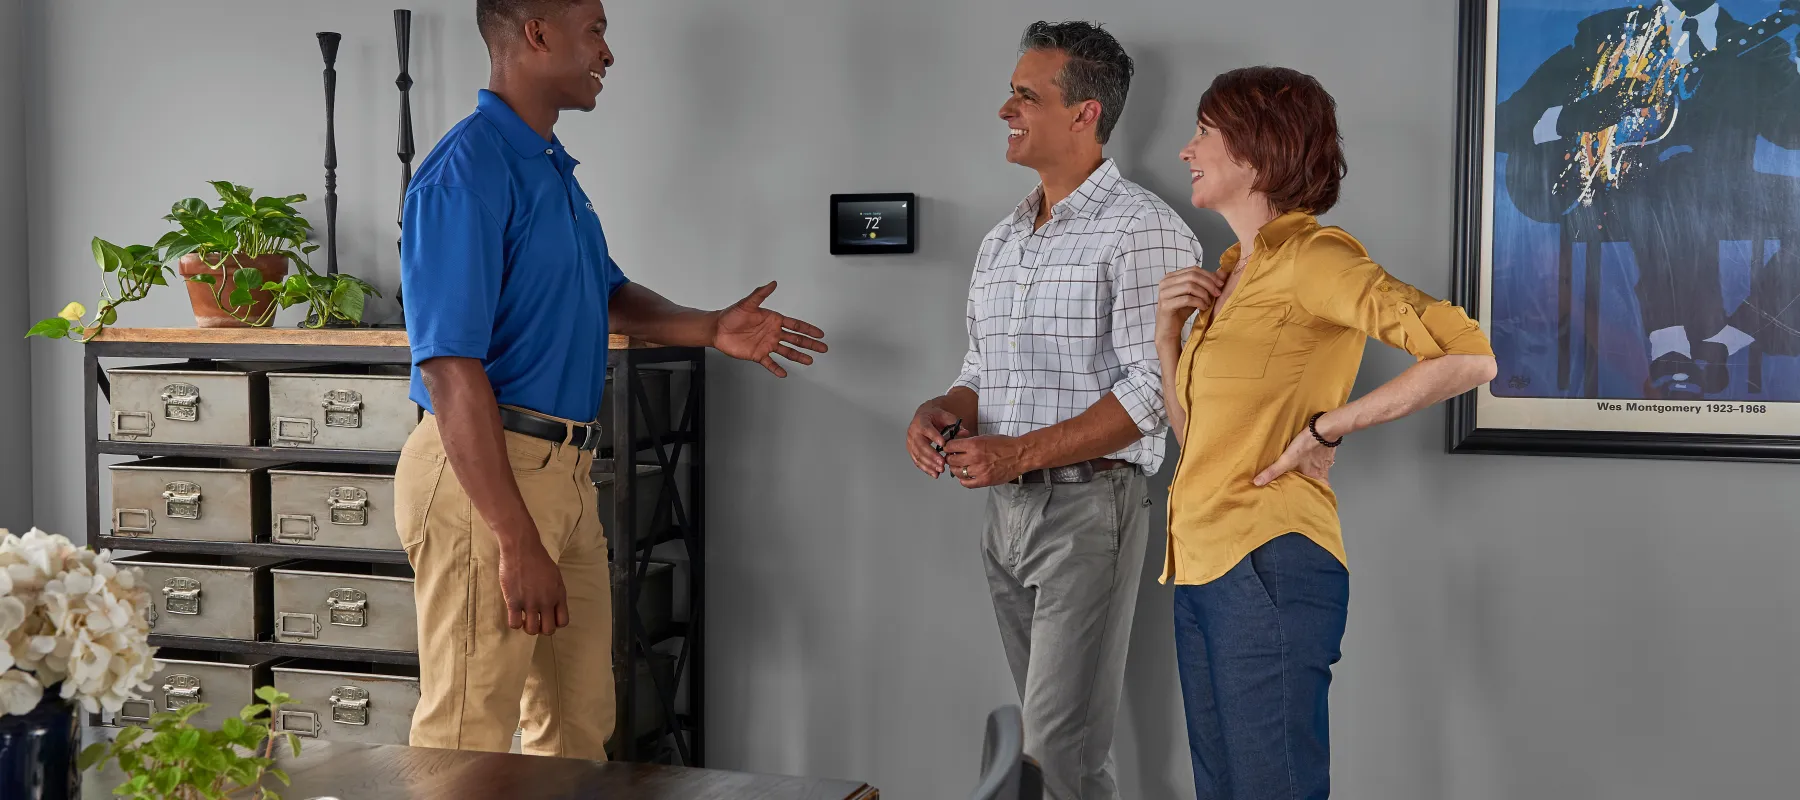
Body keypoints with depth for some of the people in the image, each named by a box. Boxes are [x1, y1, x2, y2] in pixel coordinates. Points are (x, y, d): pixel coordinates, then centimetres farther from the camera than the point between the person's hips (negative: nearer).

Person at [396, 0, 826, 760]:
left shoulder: (553, 167, 14)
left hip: (565, 471, 10)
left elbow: (607, 293, 30)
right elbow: (450, 369, -22)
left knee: (580, 721, 18)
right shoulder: (468, 170, -16)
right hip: (482, 471, -10)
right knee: (467, 738, -1)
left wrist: (712, 328, 12)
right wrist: (517, 543, -25)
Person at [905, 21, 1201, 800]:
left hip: (1087, 506, -8)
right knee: (1050, 730, 14)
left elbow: (1154, 388, -18)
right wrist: (943, 411, -2)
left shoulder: (1143, 231, -10)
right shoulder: (1000, 240, 14)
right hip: (1004, 507, 8)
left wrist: (1020, 452, -22)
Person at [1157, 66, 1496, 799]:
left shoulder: (1310, 256, -10)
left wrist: (1327, 428, -16)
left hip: (1268, 565, -9)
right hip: (1201, 569, 9)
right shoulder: (1232, 268, 16)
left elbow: (1468, 357, -22)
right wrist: (1167, 327, 8)